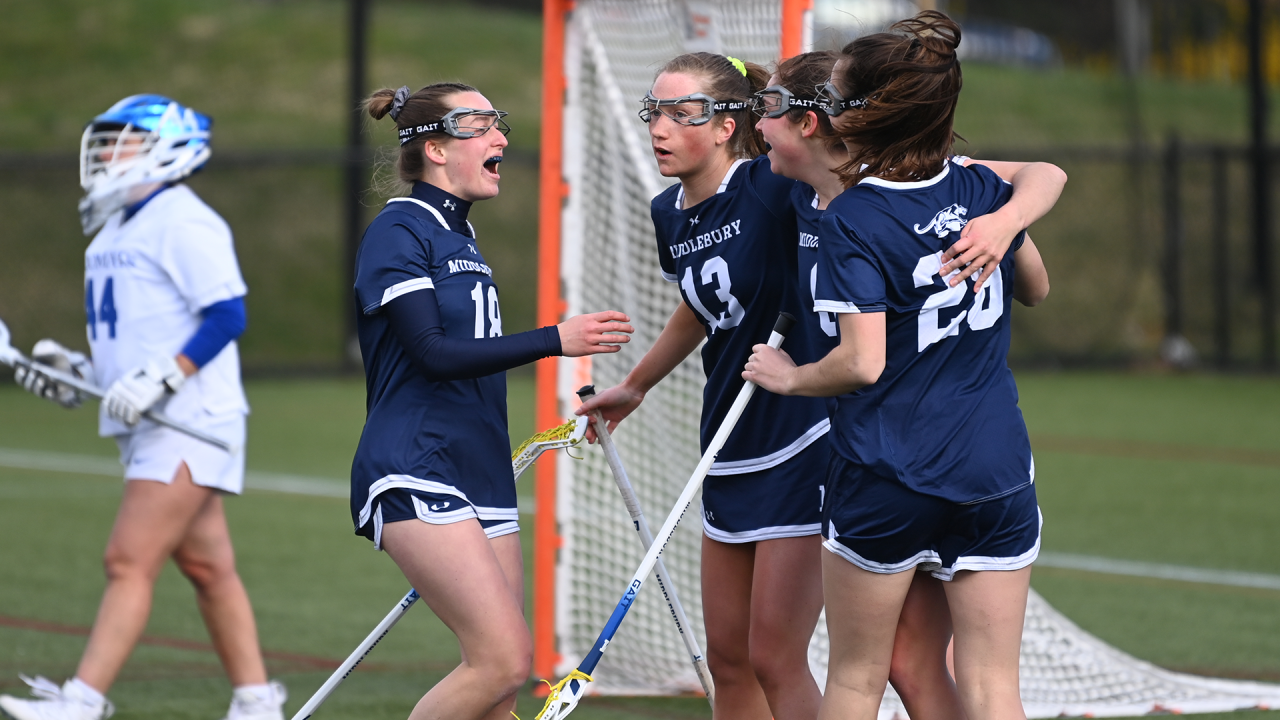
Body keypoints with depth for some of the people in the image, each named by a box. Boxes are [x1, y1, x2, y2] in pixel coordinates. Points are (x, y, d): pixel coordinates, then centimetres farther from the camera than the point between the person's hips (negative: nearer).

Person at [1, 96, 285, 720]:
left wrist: (158, 380, -24)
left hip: (189, 425, -10)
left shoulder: (183, 224, -12)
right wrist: (79, 374, 11)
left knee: (130, 562, -13)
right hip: (151, 431, 10)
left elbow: (227, 316, -19)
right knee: (208, 568, 12)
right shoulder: (114, 233, 17)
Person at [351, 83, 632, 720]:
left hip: (480, 471, 9)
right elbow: (433, 353, -19)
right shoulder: (399, 230, -8)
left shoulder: (460, 236, 20)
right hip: (414, 474, -9)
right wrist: (554, 341, -24)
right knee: (505, 659, -19)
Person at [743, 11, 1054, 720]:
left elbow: (862, 364, -20)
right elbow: (1036, 287, 21)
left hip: (884, 482, -4)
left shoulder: (850, 223, -14)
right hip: (996, 474, 4)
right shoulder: (983, 191, 2)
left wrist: (790, 376, 0)